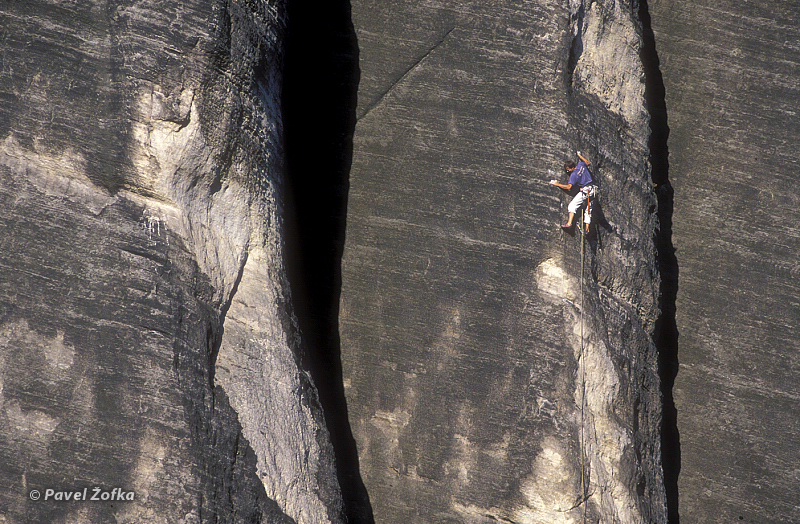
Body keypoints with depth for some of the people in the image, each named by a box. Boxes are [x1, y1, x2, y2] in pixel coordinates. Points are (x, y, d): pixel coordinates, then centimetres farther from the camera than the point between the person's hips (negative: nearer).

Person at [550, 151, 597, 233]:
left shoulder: (574, 174, -14)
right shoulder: (581, 164, 6)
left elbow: (569, 187, -19)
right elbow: (588, 163, 29)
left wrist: (557, 184, -9)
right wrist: (579, 155, 40)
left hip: (585, 190, -9)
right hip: (592, 190, 9)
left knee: (572, 205, -10)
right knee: (588, 209, 11)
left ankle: (569, 223, -23)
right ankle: (587, 228, 7)